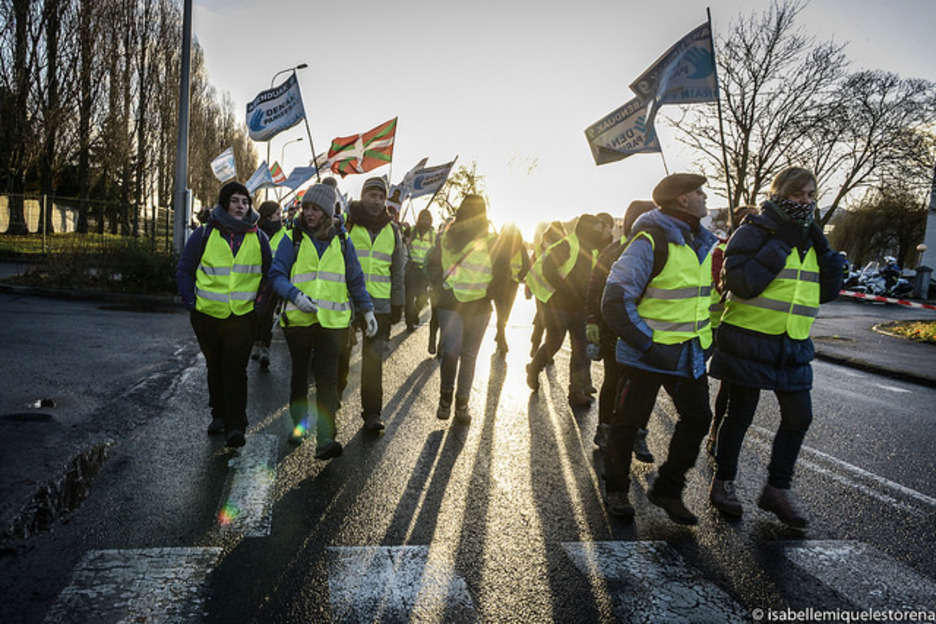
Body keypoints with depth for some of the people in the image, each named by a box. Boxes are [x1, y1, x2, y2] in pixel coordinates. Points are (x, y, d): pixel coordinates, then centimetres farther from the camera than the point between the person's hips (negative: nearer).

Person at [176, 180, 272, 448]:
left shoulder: (258, 237, 4)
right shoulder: (204, 234, 0)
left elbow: (269, 273, 13)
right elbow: (184, 269, 7)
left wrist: (260, 302, 3)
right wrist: (190, 301, -1)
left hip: (244, 316, -1)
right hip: (208, 316, 1)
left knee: (235, 369, -10)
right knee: (215, 368, 15)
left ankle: (235, 426, -7)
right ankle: (219, 414, 32)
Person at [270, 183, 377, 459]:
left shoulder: (342, 241, 8)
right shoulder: (293, 238, 2)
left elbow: (355, 279, 15)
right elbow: (277, 275, -2)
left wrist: (367, 309, 7)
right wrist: (296, 295, -20)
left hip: (332, 320, 0)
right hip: (298, 319, 0)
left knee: (327, 379, -8)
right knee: (299, 375, 13)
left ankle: (325, 439, -9)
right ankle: (298, 424, 33)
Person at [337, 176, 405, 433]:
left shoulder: (392, 230, 12)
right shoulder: (346, 222, 2)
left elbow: (397, 270, 16)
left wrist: (397, 305, 10)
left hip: (379, 304, 2)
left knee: (374, 358, 0)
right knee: (341, 353, 8)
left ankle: (372, 413, 6)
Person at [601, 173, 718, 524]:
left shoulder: (702, 242, 10)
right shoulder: (650, 242, -16)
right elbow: (616, 301, -20)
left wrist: (704, 336, 17)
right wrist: (647, 344, -21)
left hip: (689, 354, 8)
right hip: (649, 353, -8)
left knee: (698, 417, 8)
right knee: (630, 419, 6)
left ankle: (667, 489, 23)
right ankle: (615, 489, 25)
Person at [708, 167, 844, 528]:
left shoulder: (810, 239, 12)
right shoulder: (752, 233, -9)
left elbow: (828, 292, 9)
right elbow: (741, 283, -23)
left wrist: (823, 250, -3)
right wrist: (779, 245, -21)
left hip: (793, 347, 7)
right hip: (750, 342, -6)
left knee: (799, 416, 7)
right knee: (740, 415, 4)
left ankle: (777, 489, 22)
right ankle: (723, 482, 22)